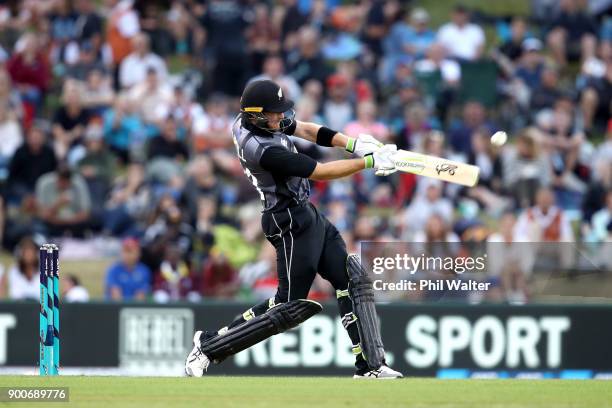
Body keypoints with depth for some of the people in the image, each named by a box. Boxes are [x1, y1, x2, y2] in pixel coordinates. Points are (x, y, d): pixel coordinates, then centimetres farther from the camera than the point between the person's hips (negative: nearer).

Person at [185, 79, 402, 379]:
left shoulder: (247, 121, -1)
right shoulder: (263, 150, -28)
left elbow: (304, 129, 7)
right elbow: (320, 172, -25)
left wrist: (353, 144, -6)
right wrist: (368, 162, -20)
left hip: (308, 215, 10)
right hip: (291, 225, -10)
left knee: (353, 281, 5)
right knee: (289, 309, -2)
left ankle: (370, 367, 5)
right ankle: (208, 346, 7)